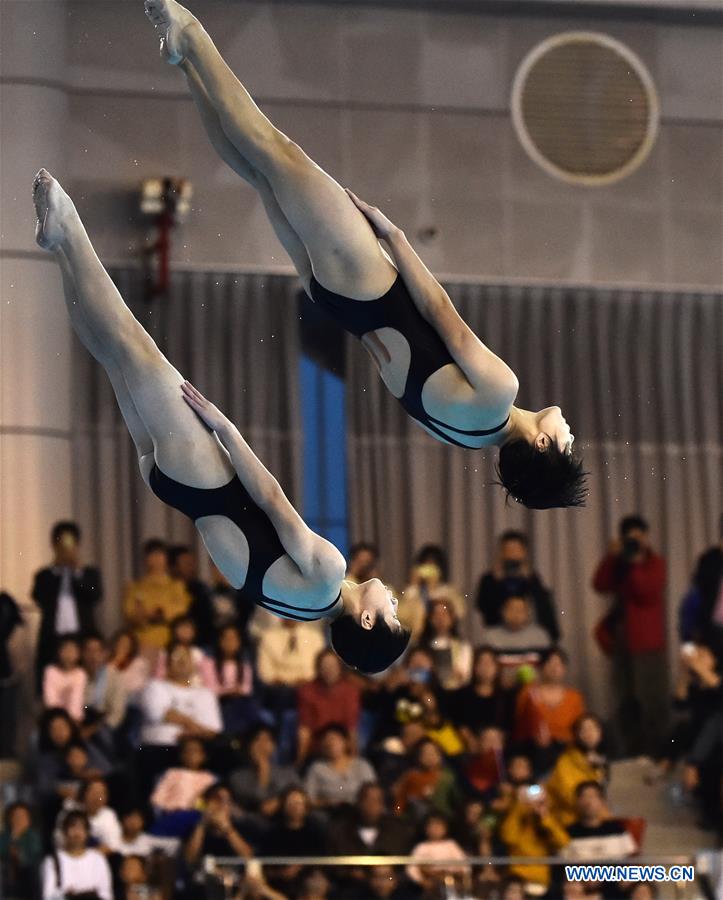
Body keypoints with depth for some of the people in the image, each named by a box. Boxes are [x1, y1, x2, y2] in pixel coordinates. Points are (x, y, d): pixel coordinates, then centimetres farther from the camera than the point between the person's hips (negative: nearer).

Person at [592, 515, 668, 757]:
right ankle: (629, 753, 4)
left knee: (652, 701, -10)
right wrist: (612, 556, -9)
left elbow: (650, 591, -14)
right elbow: (600, 585, -2)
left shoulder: (655, 563, 2)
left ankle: (655, 753, -9)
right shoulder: (618, 563, 14)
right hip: (622, 643, 4)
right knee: (626, 703, 2)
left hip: (648, 644, -4)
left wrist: (635, 564, -15)